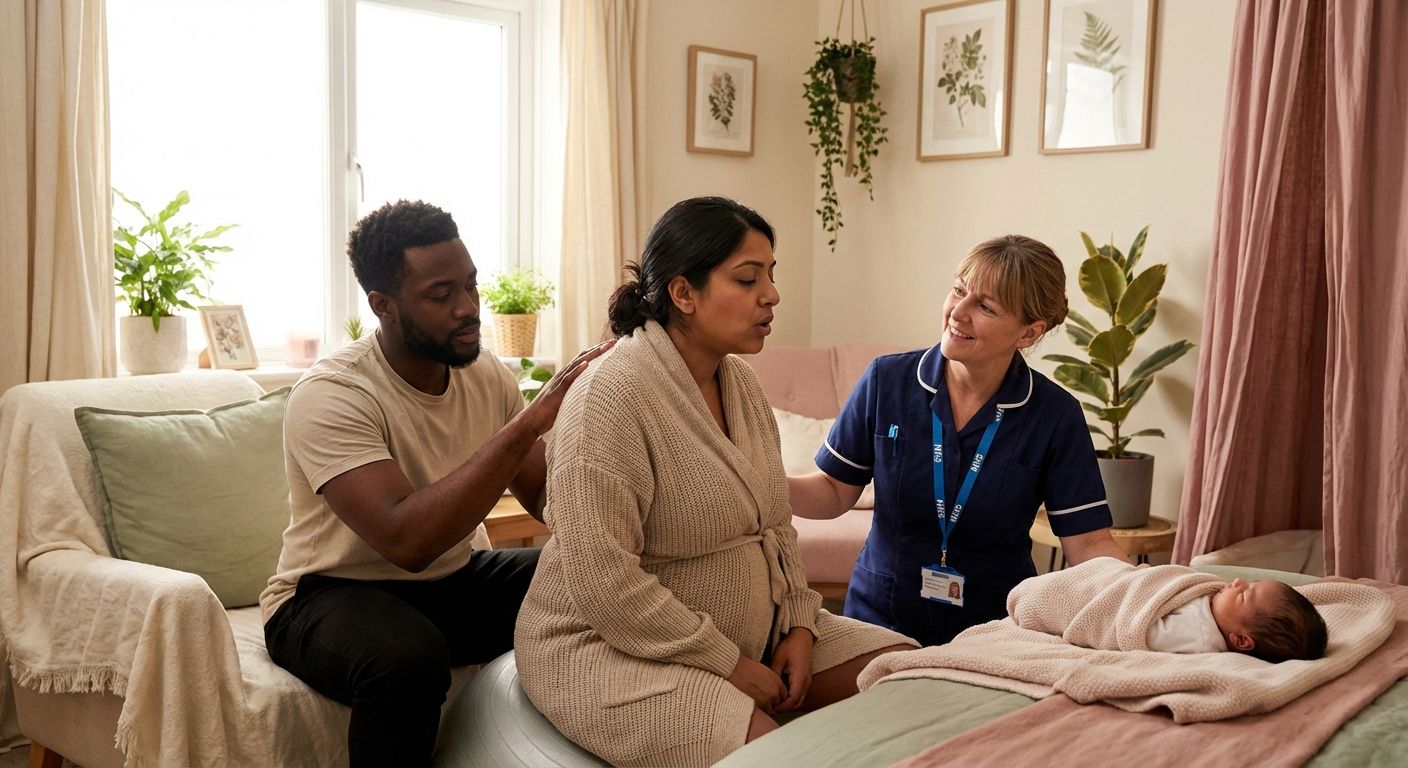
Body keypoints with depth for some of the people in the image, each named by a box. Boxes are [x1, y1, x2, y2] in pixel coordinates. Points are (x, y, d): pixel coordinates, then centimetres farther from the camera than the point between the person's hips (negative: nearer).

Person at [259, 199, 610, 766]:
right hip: (333, 593, -5)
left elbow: (549, 501, -5)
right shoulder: (329, 395, -22)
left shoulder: (487, 378, -2)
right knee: (409, 657, -38)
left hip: (456, 579, 6)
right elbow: (406, 540, -35)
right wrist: (529, 422, -37)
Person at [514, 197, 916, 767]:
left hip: (750, 633, 8)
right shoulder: (610, 396, -20)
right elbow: (604, 580, -25)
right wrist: (729, 666, -18)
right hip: (611, 648, -8)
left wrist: (799, 625, 0)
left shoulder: (740, 382, 6)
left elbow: (776, 524, 14)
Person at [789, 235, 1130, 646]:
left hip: (998, 634, 0)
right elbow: (834, 491, -3)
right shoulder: (886, 380, -9)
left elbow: (1089, 542, -11)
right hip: (881, 623, 1)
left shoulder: (1055, 416, -11)